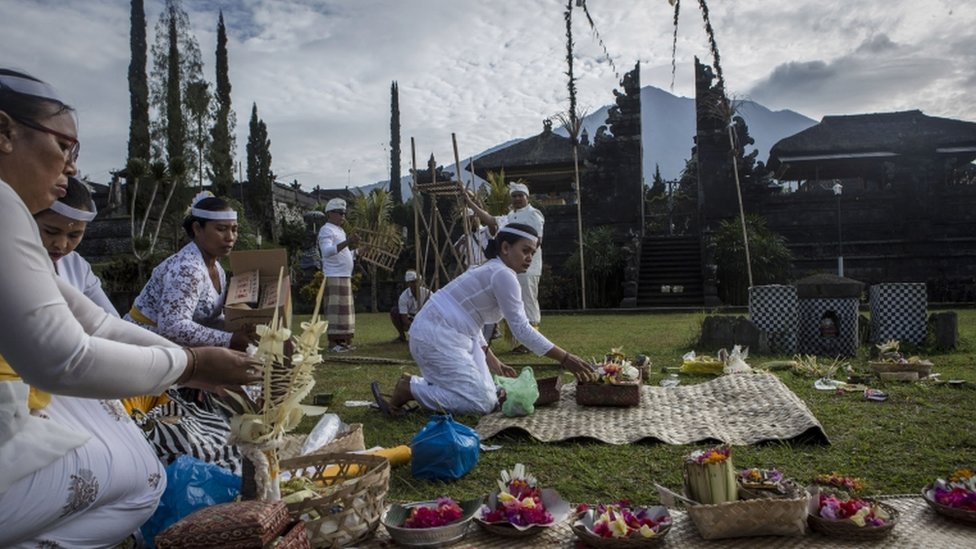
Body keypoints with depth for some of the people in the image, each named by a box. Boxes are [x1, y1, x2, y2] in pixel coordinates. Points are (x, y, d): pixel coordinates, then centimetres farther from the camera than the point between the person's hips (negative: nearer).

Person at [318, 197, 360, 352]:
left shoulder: (340, 230, 21)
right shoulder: (326, 230, -8)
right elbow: (327, 251, -24)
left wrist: (352, 245, 9)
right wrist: (346, 242, -34)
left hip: (345, 276, 9)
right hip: (334, 277, -9)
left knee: (345, 309, 10)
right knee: (335, 309, -10)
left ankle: (342, 340, 15)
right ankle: (332, 343, -8)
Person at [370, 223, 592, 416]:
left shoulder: (492, 272, 17)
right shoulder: (503, 275, -15)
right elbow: (522, 329, -17)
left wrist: (491, 360, 17)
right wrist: (565, 358, -15)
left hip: (457, 337, 11)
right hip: (437, 338, -11)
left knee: (488, 393, 10)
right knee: (482, 403, -13)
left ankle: (416, 385, 12)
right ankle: (409, 388, -4)